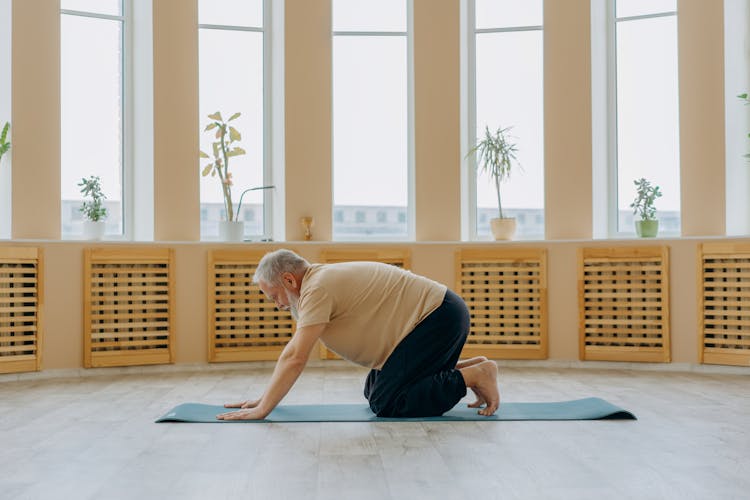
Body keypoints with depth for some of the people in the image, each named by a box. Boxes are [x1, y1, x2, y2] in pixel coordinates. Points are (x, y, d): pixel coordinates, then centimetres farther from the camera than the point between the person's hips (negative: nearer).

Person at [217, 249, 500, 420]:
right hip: (436, 316, 10)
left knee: (384, 403, -14)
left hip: (440, 317, -10)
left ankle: (472, 376, -6)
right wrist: (265, 398, 17)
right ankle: (465, 369, 17)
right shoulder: (317, 284, 12)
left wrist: (262, 410, -17)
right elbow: (291, 353, 18)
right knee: (373, 391, 15)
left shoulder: (317, 289, -18)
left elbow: (296, 359, -22)